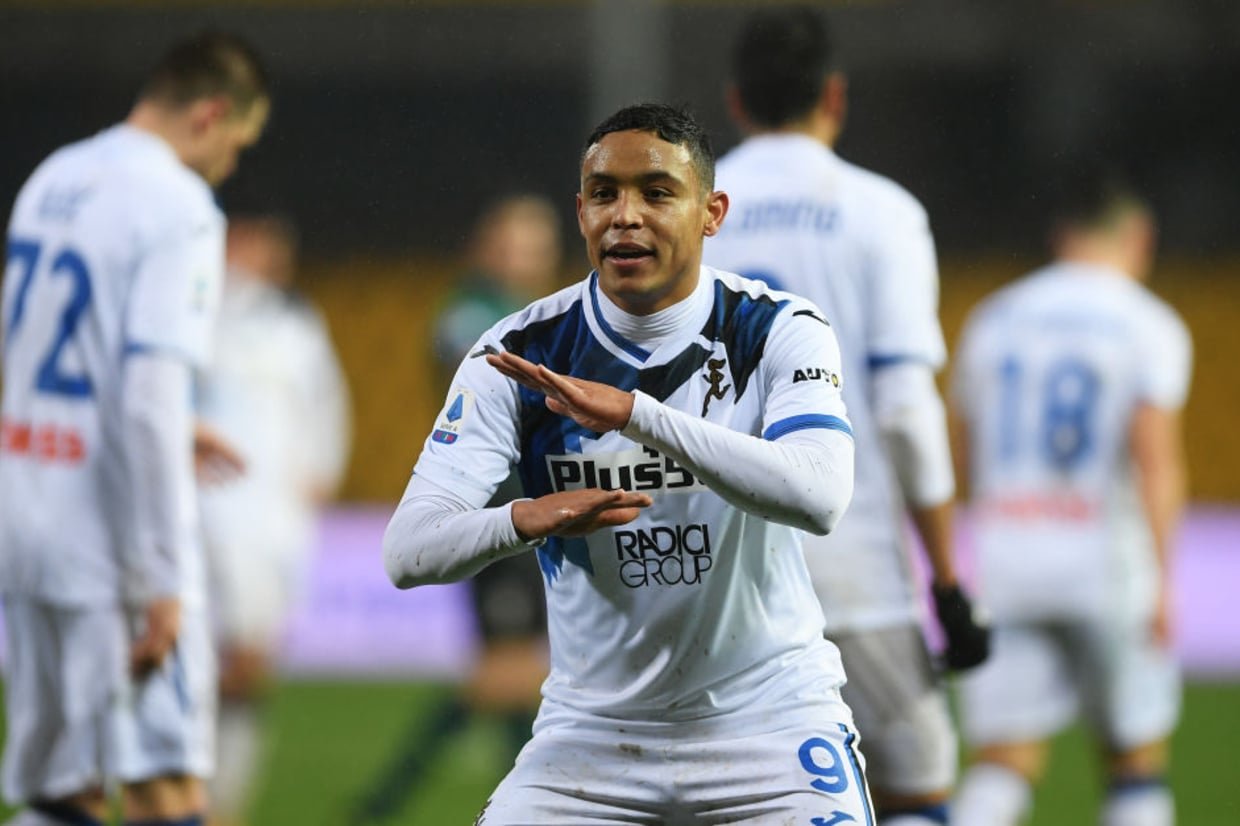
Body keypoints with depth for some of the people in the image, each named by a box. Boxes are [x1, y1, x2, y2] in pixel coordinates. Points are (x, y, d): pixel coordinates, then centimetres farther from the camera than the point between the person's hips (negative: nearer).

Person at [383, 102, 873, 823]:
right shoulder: (520, 355, -6)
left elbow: (820, 495, -28)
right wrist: (525, 521, -35)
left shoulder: (780, 331, -9)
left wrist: (632, 413, -36)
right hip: (590, 730, 1)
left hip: (765, 717, -1)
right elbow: (408, 552, -13)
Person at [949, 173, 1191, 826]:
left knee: (1004, 765, 0)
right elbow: (1157, 457, -14)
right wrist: (1161, 578, -16)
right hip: (1103, 559, -3)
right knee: (1136, 757, 11)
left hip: (1002, 553, 3)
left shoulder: (990, 321, 11)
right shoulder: (1148, 325, -2)